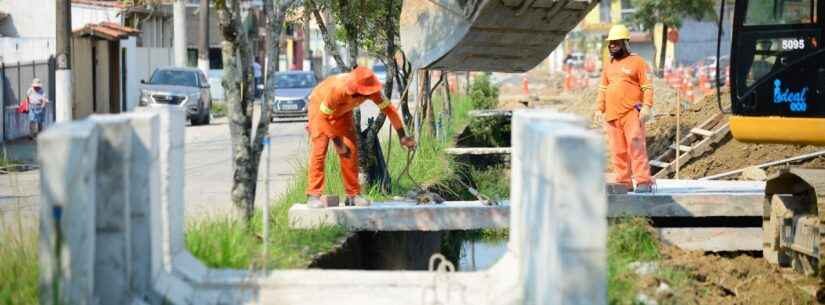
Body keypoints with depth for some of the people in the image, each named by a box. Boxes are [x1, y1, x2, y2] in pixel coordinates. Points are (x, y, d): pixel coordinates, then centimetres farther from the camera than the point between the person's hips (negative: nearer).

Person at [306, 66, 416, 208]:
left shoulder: (370, 88, -28)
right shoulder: (337, 89, -42)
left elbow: (388, 108, -19)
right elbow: (323, 116, -33)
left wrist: (402, 136, -20)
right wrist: (337, 142, -27)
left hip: (342, 111, 5)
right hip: (320, 106, -5)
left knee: (351, 149, -3)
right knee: (319, 150, -16)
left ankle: (353, 195, 4)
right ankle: (314, 195, -16)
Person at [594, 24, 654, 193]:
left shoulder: (637, 62, 1)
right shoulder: (608, 65, 19)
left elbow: (647, 87, -4)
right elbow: (603, 89, 23)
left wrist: (646, 107, -14)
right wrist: (599, 109, 15)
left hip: (631, 113, -6)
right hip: (612, 114, 6)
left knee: (636, 145, -14)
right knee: (618, 150, 5)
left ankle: (644, 182, -14)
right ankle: (623, 182, 10)